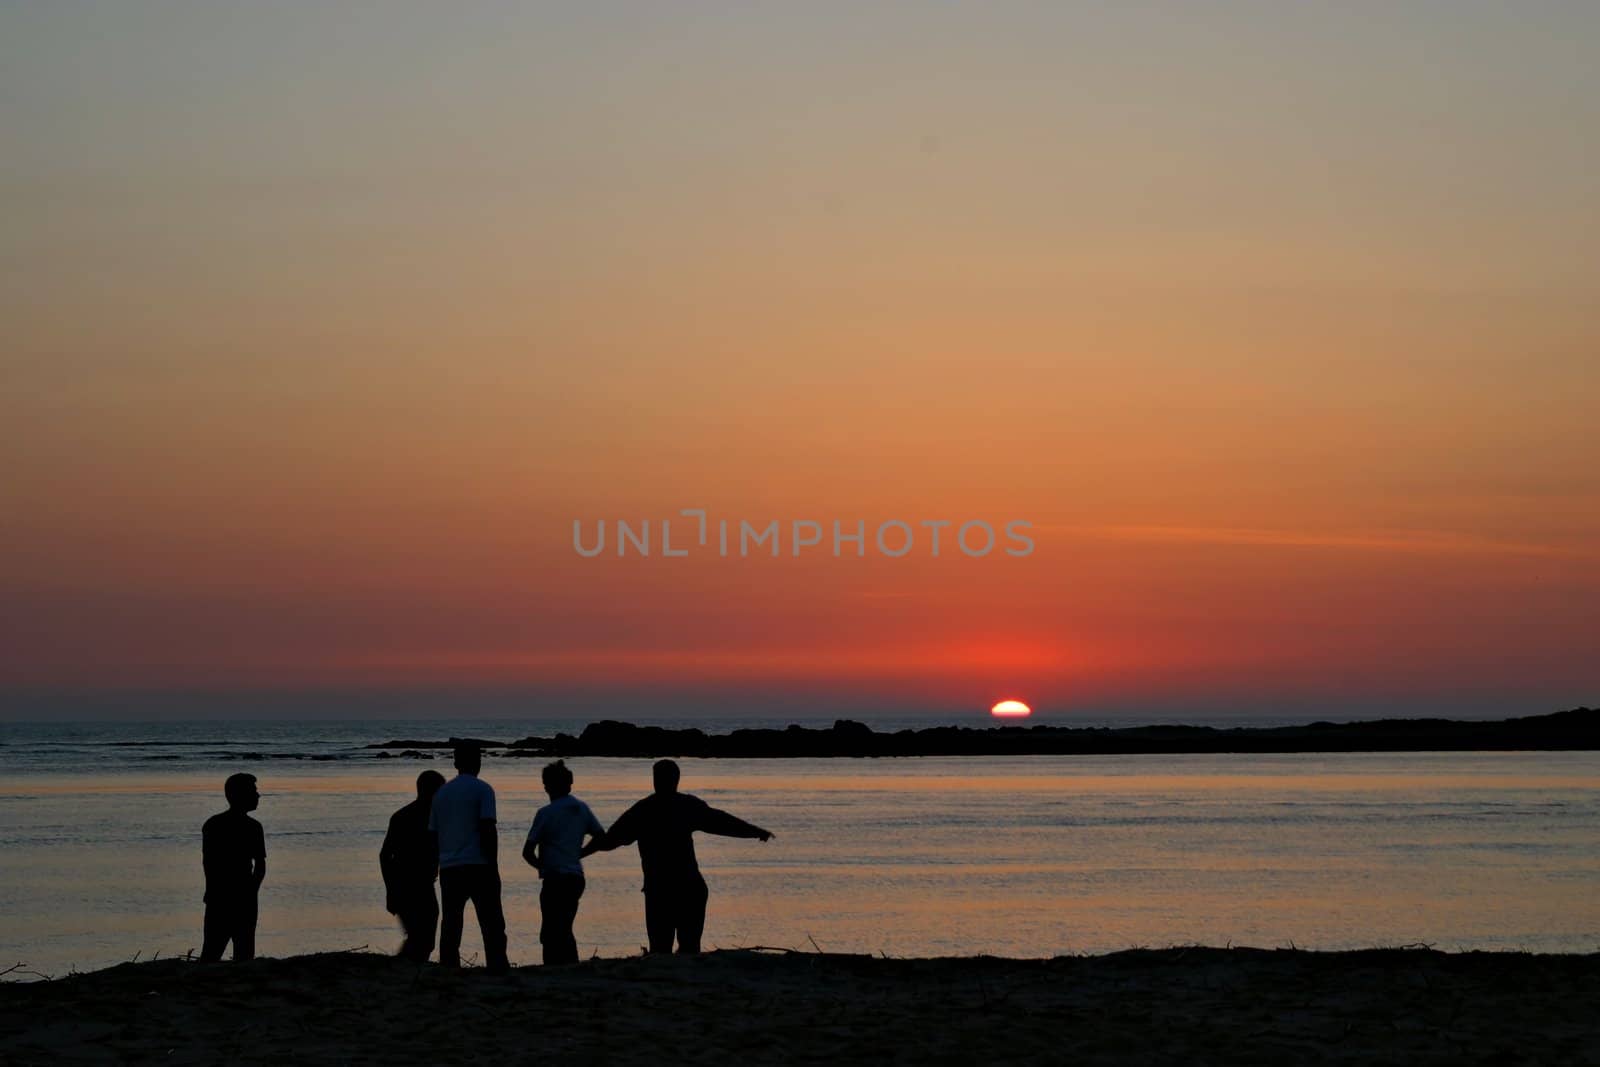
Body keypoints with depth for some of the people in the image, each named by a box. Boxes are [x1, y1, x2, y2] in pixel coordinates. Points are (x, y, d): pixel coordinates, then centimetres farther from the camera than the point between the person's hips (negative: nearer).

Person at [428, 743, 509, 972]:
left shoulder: (441, 793, 14)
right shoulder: (482, 790, -2)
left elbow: (433, 834, 15)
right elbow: (488, 829, -10)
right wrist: (493, 865, -7)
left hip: (448, 868, 5)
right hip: (478, 866, -5)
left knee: (450, 925, 5)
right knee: (491, 922, -2)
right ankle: (497, 968, -9)